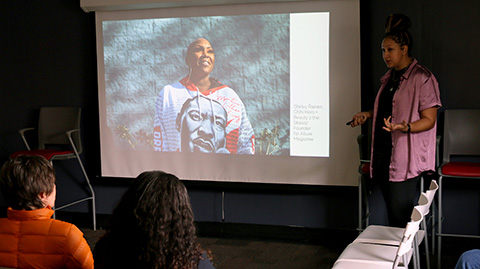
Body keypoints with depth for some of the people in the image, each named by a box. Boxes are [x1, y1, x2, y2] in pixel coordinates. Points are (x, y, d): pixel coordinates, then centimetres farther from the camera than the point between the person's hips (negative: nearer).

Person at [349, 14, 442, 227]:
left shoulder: (422, 78, -9)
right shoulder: (390, 77, 16)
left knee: (401, 216, -8)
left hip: (406, 159, -8)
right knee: (392, 217, 11)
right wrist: (367, 115, 13)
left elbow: (429, 120, -11)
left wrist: (404, 127, -28)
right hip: (384, 155, 8)